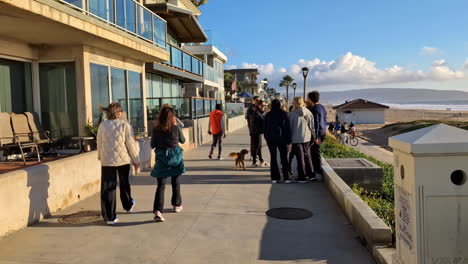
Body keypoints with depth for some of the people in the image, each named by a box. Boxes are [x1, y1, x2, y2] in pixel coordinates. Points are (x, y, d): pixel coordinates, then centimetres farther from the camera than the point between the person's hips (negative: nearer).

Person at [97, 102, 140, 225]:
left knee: (107, 188, 5)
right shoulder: (125, 125, -7)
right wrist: (136, 159, 3)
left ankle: (110, 217, 4)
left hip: (107, 160, 0)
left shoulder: (102, 125, -1)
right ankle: (128, 205, 44)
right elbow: (131, 144, -7)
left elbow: (99, 143, 8)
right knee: (124, 183, 23)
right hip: (123, 159, 0)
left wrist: (100, 156, 26)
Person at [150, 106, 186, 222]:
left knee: (161, 185, 0)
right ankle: (177, 205, 34)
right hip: (175, 157, 0)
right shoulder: (176, 128, -7)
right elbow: (183, 140, 8)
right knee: (176, 183, 19)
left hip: (161, 159, 0)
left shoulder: (156, 129, -5)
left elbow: (152, 145, 2)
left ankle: (157, 210, -14)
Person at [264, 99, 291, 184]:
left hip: (270, 139, 1)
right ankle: (286, 178, 3)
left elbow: (265, 127, 4)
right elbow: (287, 127, -4)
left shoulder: (268, 115, -1)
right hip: (281, 138, -1)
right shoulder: (283, 114, -5)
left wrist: (266, 137, 14)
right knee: (284, 158, 5)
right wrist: (288, 140, 1)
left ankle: (274, 178, 6)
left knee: (273, 158, 7)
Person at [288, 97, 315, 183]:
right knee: (307, 156, 17)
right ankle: (311, 175, 20)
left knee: (300, 158, 4)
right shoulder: (308, 113, 0)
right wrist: (313, 136, 13)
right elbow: (312, 126, 4)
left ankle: (302, 177, 8)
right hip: (307, 138, 3)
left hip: (296, 139, -3)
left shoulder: (292, 114, -10)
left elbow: (289, 127, -5)